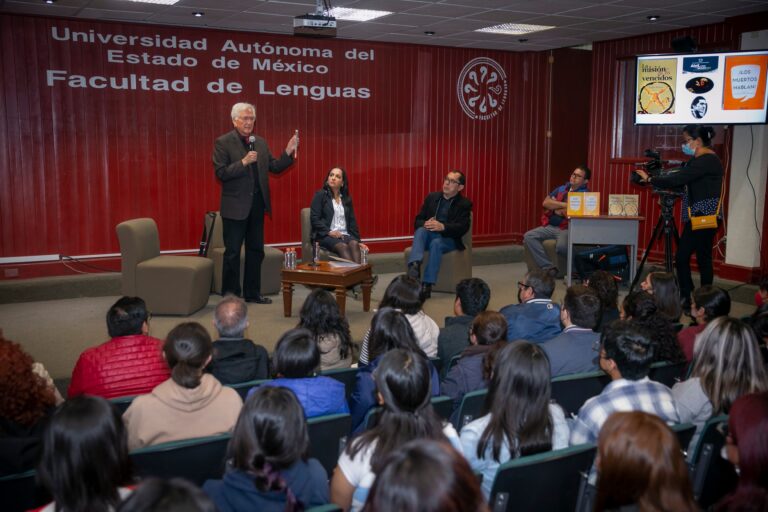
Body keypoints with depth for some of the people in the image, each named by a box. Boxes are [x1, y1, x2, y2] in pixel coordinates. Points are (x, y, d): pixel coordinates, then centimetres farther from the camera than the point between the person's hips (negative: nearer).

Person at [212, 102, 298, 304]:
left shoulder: (260, 142, 11)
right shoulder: (223, 142, -7)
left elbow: (274, 167, 9)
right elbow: (221, 173, -14)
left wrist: (288, 152, -4)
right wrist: (243, 162, -22)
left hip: (257, 204, 6)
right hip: (235, 206, -6)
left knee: (256, 250, 13)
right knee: (232, 253, 1)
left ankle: (252, 293, 24)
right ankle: (229, 295, 12)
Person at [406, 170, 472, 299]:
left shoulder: (464, 204, 4)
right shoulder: (432, 197, 14)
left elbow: (463, 227, -11)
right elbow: (417, 221, 9)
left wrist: (443, 226, -28)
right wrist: (425, 224, -16)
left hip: (448, 239, -3)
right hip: (429, 236, 3)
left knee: (436, 243, -36)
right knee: (421, 230, -31)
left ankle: (427, 285, -39)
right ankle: (414, 266, -54)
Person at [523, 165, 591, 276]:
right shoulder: (561, 189, 17)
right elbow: (545, 202, 5)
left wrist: (555, 209, 2)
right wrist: (564, 205, -6)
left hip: (567, 229, -7)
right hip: (550, 227, 7)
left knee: (562, 247, -37)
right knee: (528, 237, -15)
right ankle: (549, 267, -18)